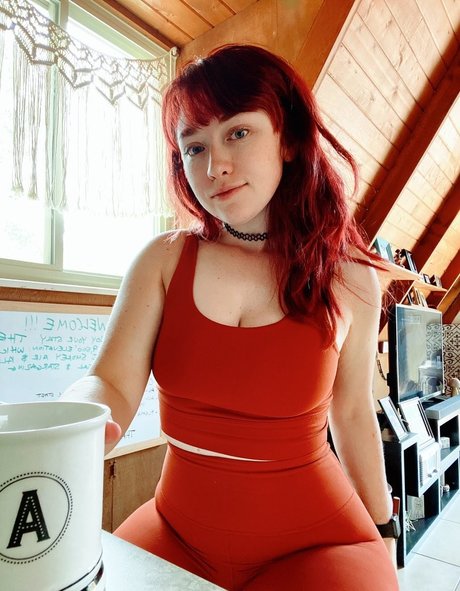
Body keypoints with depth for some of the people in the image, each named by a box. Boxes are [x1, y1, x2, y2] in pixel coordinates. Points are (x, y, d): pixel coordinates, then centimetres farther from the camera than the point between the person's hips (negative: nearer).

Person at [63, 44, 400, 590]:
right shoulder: (163, 261, -8)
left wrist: (381, 530, 12)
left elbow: (352, 413, 1)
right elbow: (111, 385, -13)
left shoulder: (350, 280, -9)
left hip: (311, 537, 0)